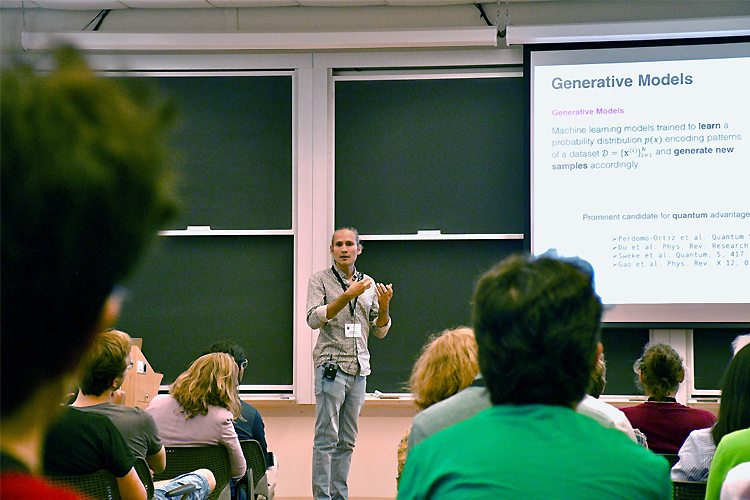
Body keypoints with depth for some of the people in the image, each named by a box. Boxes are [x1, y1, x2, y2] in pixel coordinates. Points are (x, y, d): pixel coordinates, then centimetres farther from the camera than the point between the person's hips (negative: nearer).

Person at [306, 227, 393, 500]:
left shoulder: (369, 284, 14)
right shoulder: (320, 280, 1)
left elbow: (380, 331, 15)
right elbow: (314, 319, -13)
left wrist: (384, 306, -5)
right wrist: (347, 296, -20)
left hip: (359, 369, 5)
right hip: (331, 365, -5)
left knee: (347, 440, 8)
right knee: (327, 437, -8)